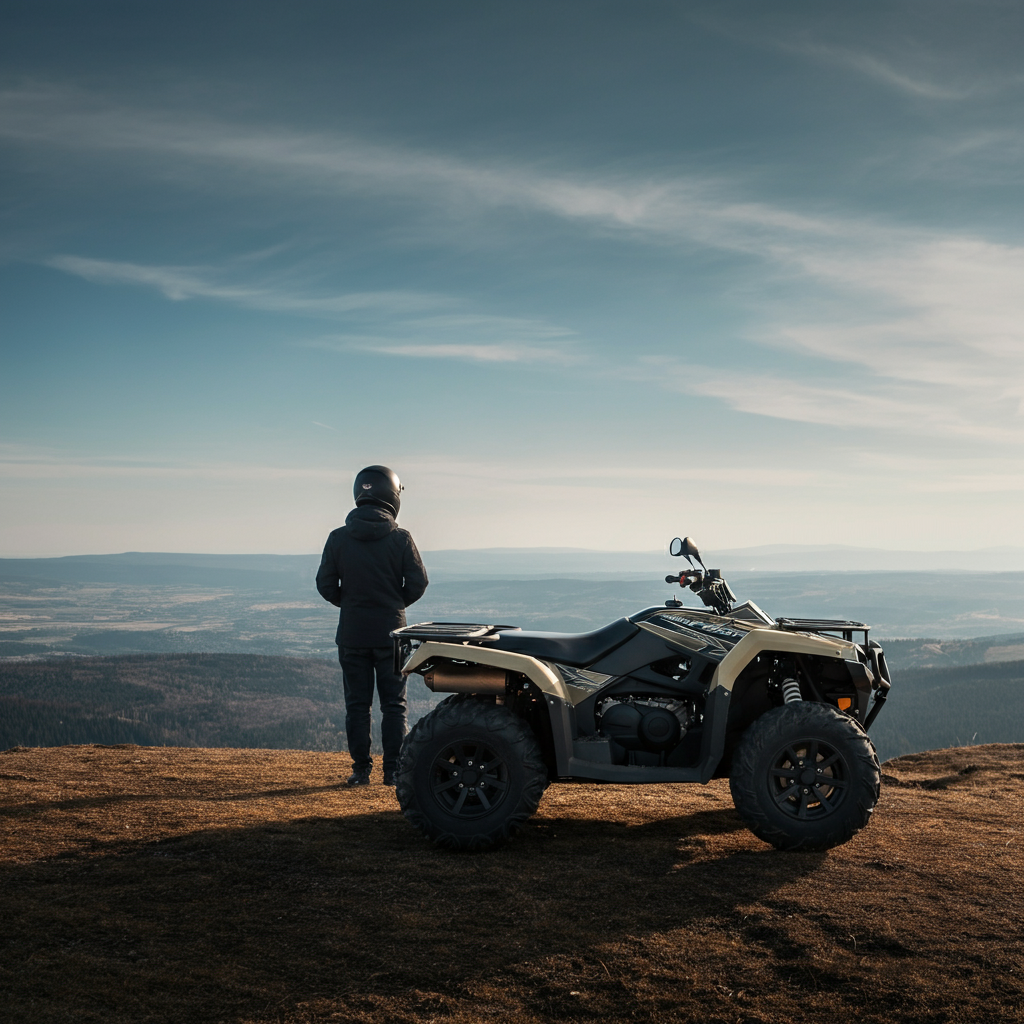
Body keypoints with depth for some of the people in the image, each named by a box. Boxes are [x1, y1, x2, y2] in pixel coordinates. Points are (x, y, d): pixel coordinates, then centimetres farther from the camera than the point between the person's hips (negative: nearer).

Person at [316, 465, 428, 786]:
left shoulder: (338, 538, -3)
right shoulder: (401, 538, -7)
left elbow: (325, 585, -1)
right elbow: (418, 583, -6)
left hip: (352, 632, 1)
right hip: (391, 631, -1)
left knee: (357, 703, 9)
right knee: (393, 703, 7)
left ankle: (360, 770, 10)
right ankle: (393, 771, 7)